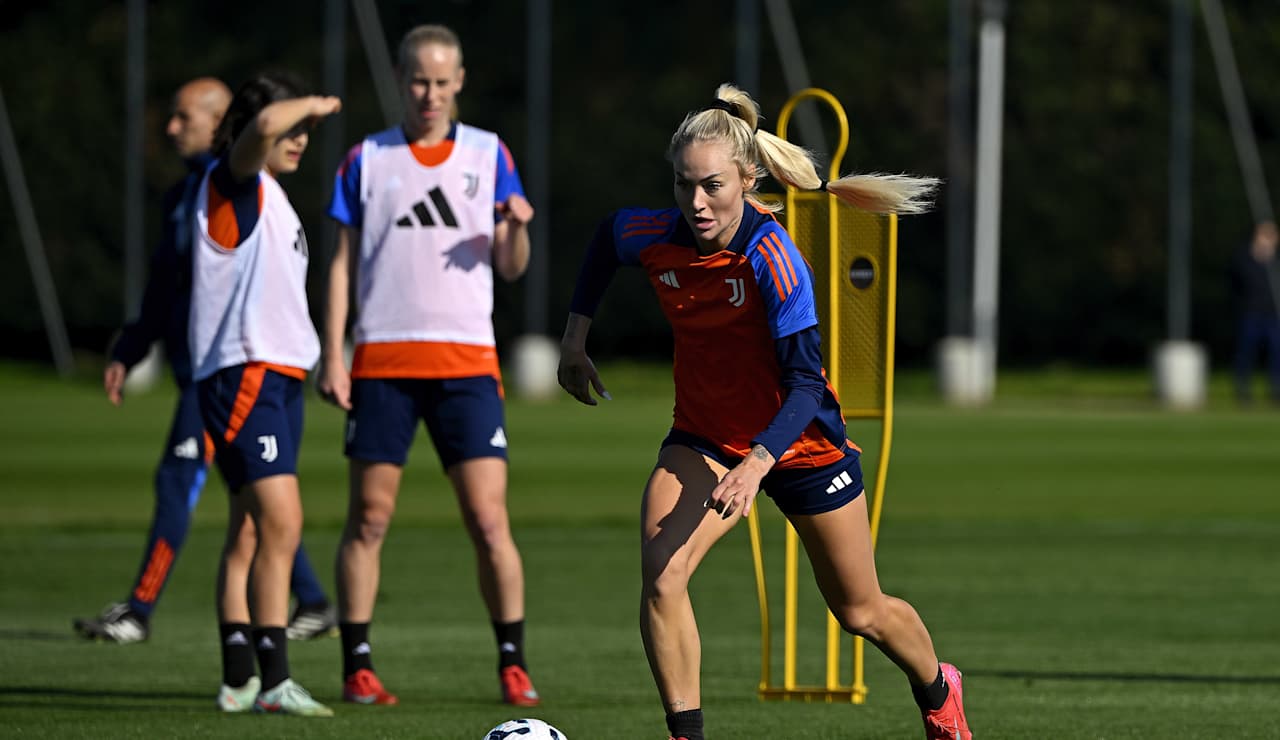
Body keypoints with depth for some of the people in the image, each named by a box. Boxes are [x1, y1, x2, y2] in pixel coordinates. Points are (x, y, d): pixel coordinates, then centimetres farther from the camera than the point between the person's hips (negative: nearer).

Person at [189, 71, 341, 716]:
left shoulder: (267, 195, 20)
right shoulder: (230, 183, -8)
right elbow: (265, 125, -28)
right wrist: (315, 105, -12)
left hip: (277, 375, 10)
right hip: (244, 372, -10)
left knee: (249, 534, 10)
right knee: (280, 524, -18)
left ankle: (240, 681, 13)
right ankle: (274, 681, -22)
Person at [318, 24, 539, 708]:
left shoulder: (488, 155, 9)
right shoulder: (367, 159, 8)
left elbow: (510, 268, 9)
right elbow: (342, 262, 8)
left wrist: (517, 228, -14)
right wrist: (332, 357, 0)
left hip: (467, 361, 0)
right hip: (382, 360, 0)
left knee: (488, 518, -7)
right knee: (369, 516, -1)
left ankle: (513, 666, 0)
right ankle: (357, 668, 5)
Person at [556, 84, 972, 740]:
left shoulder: (771, 257, -30)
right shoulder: (655, 236, -16)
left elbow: (804, 382, -31)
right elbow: (606, 238, 10)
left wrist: (759, 462, -45)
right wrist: (574, 337, 10)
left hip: (798, 442, -3)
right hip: (702, 438, 3)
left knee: (860, 612, 14)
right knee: (660, 574, -24)